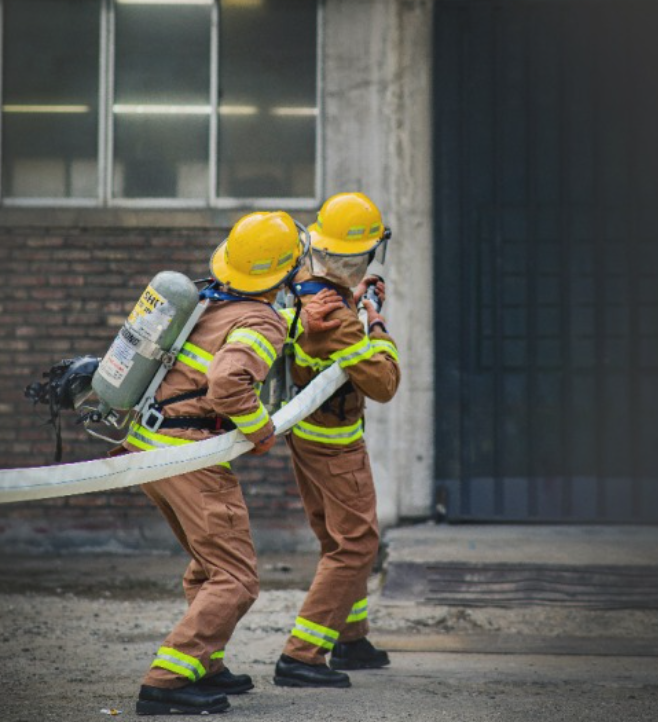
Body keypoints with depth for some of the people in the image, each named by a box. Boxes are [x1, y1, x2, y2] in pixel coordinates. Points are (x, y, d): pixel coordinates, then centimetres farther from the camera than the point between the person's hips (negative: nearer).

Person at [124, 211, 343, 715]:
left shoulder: (206, 299, 12)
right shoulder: (263, 322, -13)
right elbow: (228, 381, -30)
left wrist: (301, 325, 26)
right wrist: (262, 430, -14)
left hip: (145, 443, 9)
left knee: (209, 564, 25)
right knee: (234, 580, -6)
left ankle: (204, 667, 30)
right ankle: (166, 683, -15)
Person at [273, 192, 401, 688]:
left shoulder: (299, 283, -4)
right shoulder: (332, 318, -31)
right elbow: (384, 385, -26)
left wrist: (357, 299, 27)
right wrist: (378, 327, -15)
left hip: (305, 429, 10)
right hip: (332, 442, -10)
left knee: (339, 541, 21)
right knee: (356, 546, -6)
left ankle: (351, 639, 35)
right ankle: (299, 657, -9)